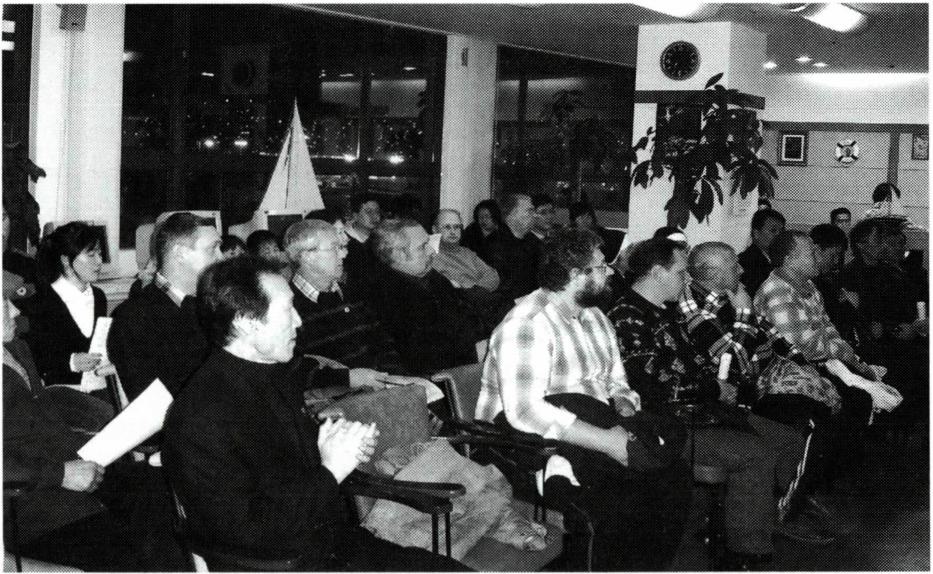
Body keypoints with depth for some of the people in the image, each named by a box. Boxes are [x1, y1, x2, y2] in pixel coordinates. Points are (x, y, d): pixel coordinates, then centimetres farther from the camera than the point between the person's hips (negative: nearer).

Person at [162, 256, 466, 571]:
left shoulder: (277, 374, 8)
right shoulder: (202, 417, -20)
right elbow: (247, 532, -23)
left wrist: (344, 445, 3)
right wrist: (331, 471, -18)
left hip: (339, 542, 8)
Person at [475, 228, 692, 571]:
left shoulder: (595, 318, 15)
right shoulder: (528, 324, -15)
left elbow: (617, 385, 19)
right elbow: (524, 410, -25)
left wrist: (627, 416, -6)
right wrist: (606, 440, -28)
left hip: (593, 428, 8)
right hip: (533, 440, -8)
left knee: (675, 478, -12)